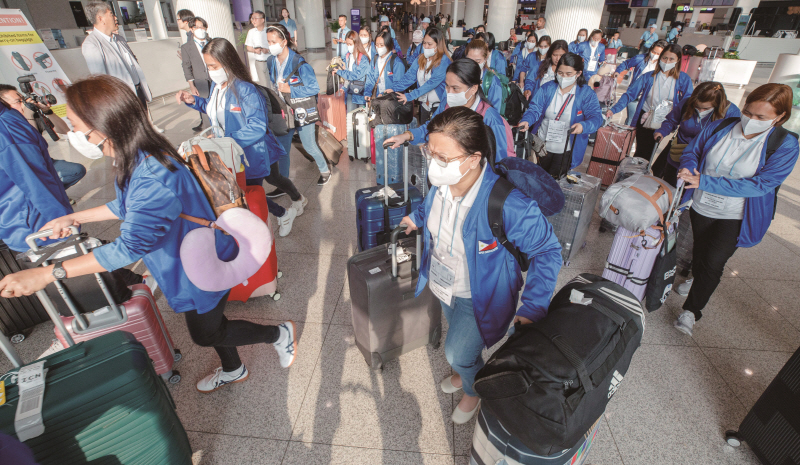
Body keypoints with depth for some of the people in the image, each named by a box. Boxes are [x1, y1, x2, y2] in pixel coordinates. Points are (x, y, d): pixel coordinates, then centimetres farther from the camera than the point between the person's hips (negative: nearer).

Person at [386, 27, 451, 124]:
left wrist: (409, 96, -31)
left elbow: (432, 82, -25)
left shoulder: (444, 61, -14)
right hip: (423, 104, 6)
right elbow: (410, 75, -1)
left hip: (438, 105, -6)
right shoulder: (421, 58, 6)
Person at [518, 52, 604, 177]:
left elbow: (596, 117, -16)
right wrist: (526, 121, -31)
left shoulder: (587, 93, -7)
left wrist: (583, 126, -39)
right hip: (542, 144, 3)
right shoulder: (547, 88, 0)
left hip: (566, 149, -2)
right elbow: (535, 108, -8)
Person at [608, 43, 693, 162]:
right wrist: (613, 110, -19)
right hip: (645, 123, 0)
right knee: (641, 155, 6)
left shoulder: (684, 79, 2)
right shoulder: (649, 77, 2)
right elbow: (629, 94, -4)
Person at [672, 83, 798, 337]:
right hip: (701, 207, 4)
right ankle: (697, 280, 53)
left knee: (713, 263, -5)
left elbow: (760, 184, -24)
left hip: (734, 218, -3)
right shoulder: (720, 127, -9)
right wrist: (688, 167, -23)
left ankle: (691, 310, 11)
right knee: (699, 249, 24)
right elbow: (692, 150, 2)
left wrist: (705, 182, -33)